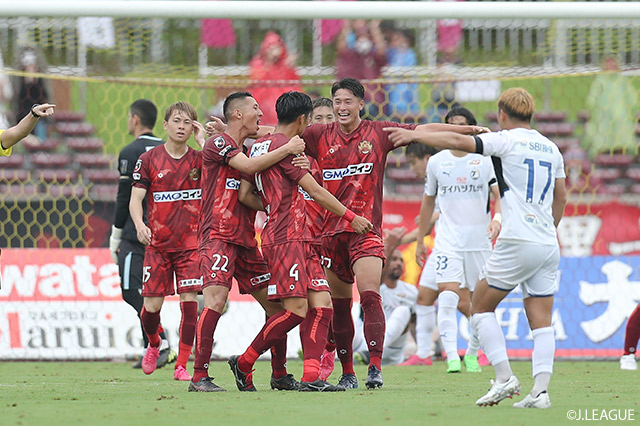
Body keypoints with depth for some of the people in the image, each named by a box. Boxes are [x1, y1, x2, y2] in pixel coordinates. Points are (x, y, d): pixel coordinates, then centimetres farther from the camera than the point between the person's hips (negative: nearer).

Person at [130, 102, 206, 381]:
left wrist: (202, 141, -10)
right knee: (152, 304, -3)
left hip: (190, 243, 0)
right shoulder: (149, 159, 3)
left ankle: (181, 366, -2)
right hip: (157, 243, 0)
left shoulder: (198, 159, 5)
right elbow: (135, 198, 0)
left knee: (189, 300, -10)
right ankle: (153, 345, 30)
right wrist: (139, 224, -19)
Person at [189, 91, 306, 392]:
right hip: (217, 237, -9)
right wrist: (287, 149, -13)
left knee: (276, 304, 9)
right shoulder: (218, 143, -6)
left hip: (245, 240, 9)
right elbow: (249, 166, -20)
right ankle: (199, 377, -21)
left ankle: (280, 375, 20)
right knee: (215, 300, -22)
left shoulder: (251, 150, 19)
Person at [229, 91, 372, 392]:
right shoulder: (282, 145, -9)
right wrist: (351, 217, 0)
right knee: (296, 309, -13)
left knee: (322, 304, -1)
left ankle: (311, 377, -9)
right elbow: (315, 191, -8)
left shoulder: (260, 145, 18)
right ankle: (244, 363, 0)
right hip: (286, 239, -10)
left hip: (300, 239, 10)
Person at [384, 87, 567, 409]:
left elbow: (459, 142, -13)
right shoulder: (551, 149, 16)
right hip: (548, 245, 6)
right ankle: (540, 390, -7)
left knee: (480, 307, 7)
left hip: (517, 243, -6)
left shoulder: (508, 141, -4)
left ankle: (504, 378, -3)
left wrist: (414, 135, -6)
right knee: (541, 322, 4)